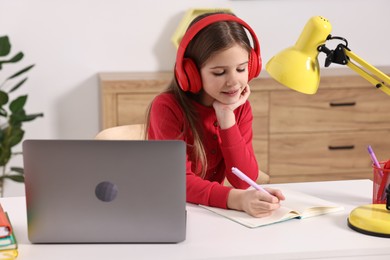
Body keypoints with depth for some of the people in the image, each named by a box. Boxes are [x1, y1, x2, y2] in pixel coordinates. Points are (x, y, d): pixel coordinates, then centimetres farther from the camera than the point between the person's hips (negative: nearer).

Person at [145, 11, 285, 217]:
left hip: (209, 211, 4)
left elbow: (244, 180, -10)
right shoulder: (167, 107, -16)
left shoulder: (241, 108, -2)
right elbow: (178, 182, -23)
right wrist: (236, 200, -38)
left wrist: (226, 117, -18)